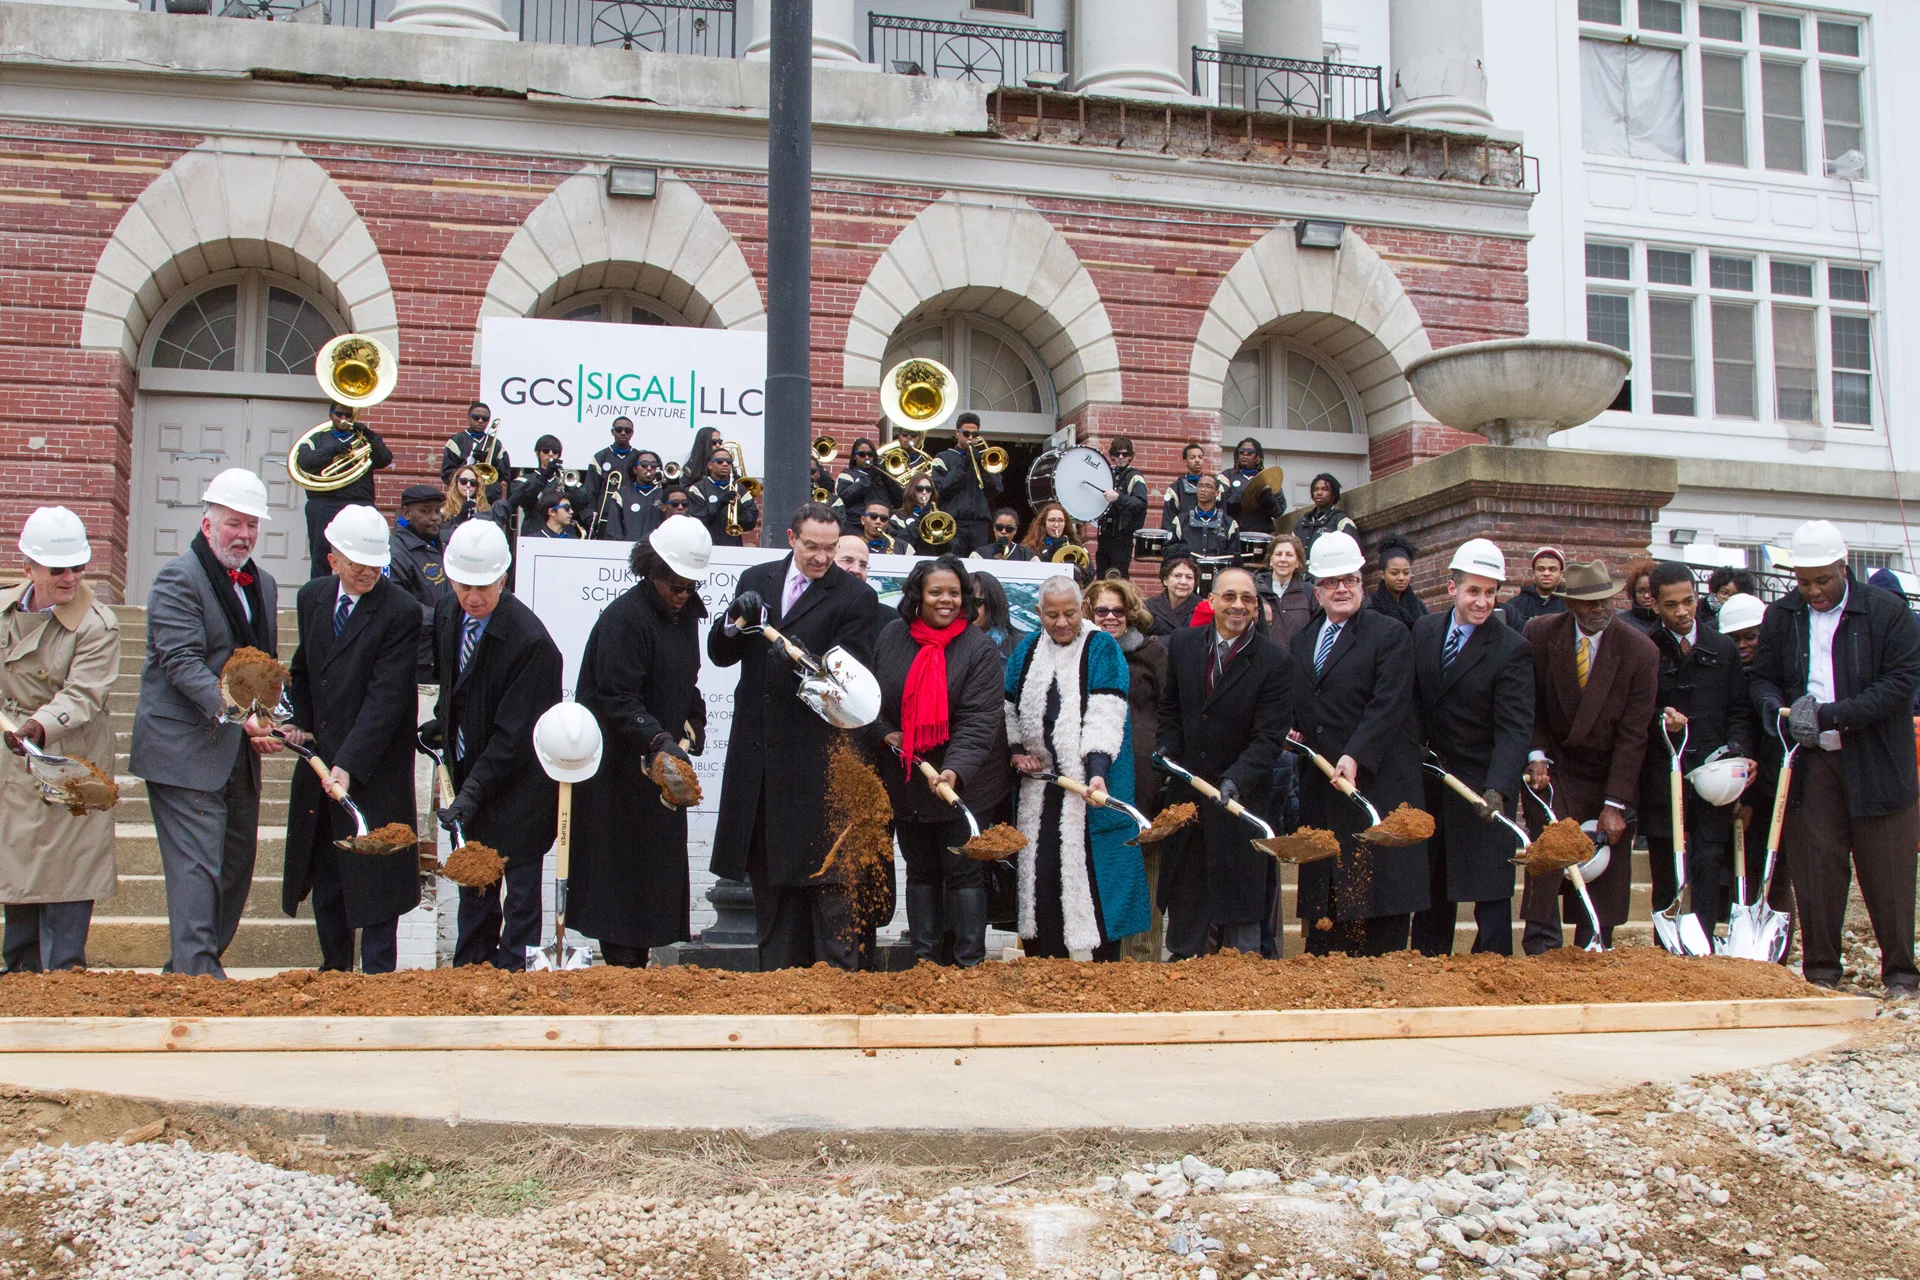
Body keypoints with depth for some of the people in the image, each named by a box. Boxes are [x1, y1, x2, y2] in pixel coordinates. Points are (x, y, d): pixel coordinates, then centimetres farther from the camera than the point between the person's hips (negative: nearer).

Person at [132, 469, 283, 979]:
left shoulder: (263, 584, 16)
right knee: (197, 867, -10)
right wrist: (232, 712, -31)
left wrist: (267, 723, 5)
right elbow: (182, 662, -19)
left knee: (237, 866, 11)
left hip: (240, 754, 8)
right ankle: (197, 977, -8)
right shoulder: (178, 579, -8)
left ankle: (185, 969, 22)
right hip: (186, 752, -8)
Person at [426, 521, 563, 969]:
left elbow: (513, 735, -25)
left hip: (518, 786, -7)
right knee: (473, 883, 20)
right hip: (470, 772, 7)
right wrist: (442, 723, 8)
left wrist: (472, 793, -27)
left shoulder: (530, 641, -26)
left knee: (520, 892, 3)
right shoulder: (447, 614, -2)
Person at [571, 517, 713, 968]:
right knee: (619, 868, -4)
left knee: (658, 872, 9)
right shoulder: (623, 617, -15)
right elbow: (616, 698, -22)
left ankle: (639, 961, 16)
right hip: (616, 766, -8)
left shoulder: (684, 614, 12)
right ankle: (623, 963, 2)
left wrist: (694, 720, 7)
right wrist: (659, 740, -33)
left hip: (659, 762, 8)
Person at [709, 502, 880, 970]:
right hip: (758, 752, 5)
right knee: (768, 870, 12)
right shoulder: (757, 581, 10)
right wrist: (736, 621, -11)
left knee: (826, 874, -5)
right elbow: (720, 654, 10)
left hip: (819, 753, -5)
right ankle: (778, 977, 23)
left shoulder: (856, 597, -4)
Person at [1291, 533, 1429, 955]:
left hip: (1376, 778, -6)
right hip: (1321, 785, 6)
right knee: (1323, 887, 8)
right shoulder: (1303, 639, 17)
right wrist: (1294, 732, 6)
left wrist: (1355, 756, -25)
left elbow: (1388, 705, -15)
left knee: (1380, 885, -5)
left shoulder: (1390, 634, -4)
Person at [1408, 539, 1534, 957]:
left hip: (1484, 785, -5)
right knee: (1432, 887, 16)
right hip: (1432, 778, 6)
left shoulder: (1512, 649, -15)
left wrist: (1496, 790, -34)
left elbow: (1515, 730, -21)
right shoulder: (1423, 630, 2)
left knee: (1490, 887, -2)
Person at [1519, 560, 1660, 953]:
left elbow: (1633, 733, -12)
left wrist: (1615, 804, -14)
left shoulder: (1640, 651, -12)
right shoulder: (1539, 634, -7)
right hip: (1555, 769, 0)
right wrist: (1536, 755, -11)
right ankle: (1541, 951, -9)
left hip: (1610, 773, 0)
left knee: (1606, 870, 0)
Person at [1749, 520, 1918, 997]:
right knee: (1815, 869, 3)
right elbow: (1763, 677, 12)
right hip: (1810, 763, 3)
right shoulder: (1780, 615, 6)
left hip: (1877, 761, -2)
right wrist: (1777, 708, -12)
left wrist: (1830, 715, -19)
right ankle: (1821, 971, 13)